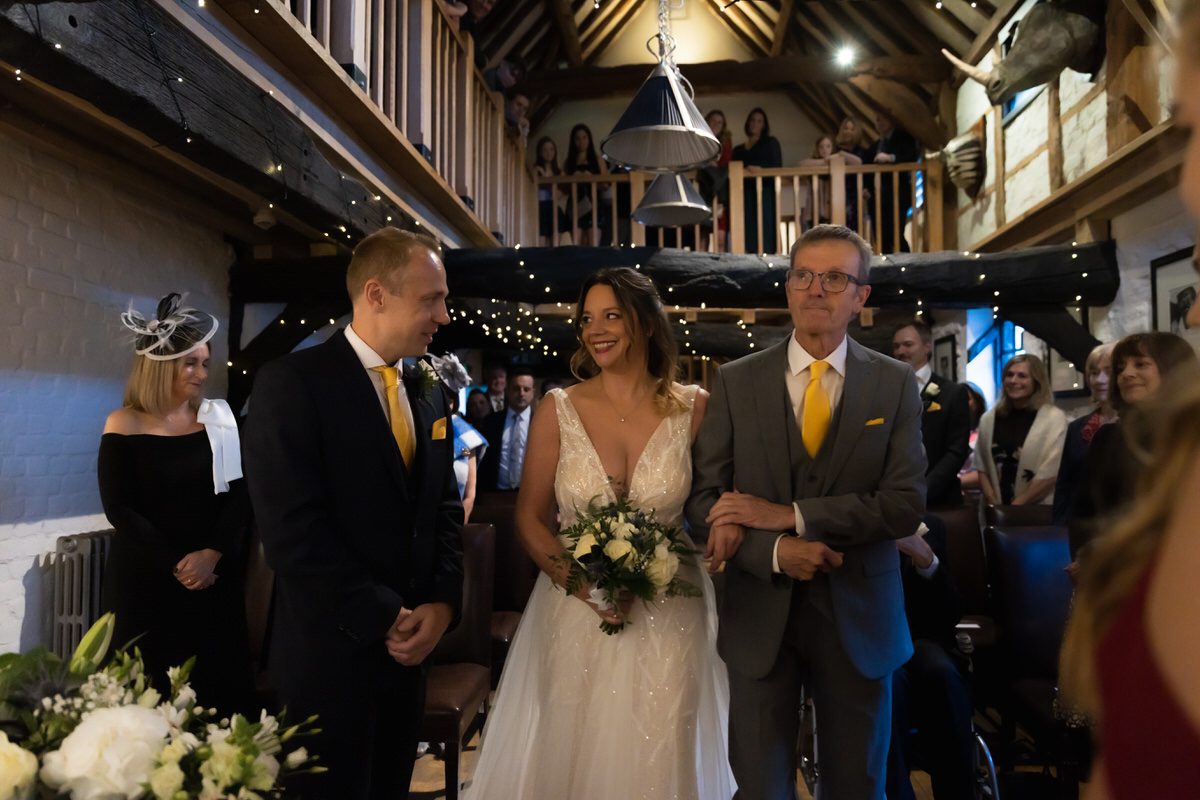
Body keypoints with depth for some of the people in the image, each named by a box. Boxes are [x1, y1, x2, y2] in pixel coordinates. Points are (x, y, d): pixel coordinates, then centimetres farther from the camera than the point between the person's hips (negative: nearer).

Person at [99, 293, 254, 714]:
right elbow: (120, 510, -8)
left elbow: (238, 496, 1)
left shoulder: (217, 419, 4)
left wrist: (212, 554, -13)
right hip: (144, 582, -2)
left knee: (217, 687, 5)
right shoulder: (124, 425, -4)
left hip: (213, 578, 3)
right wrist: (175, 565, -13)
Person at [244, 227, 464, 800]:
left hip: (410, 646, 6)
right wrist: (384, 620, -16)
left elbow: (446, 509, 10)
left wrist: (443, 603, -5)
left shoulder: (428, 395, 8)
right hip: (330, 654, -6)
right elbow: (292, 531, -19)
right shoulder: (292, 382, -13)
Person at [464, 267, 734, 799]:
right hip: (575, 617, 0)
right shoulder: (559, 410, -3)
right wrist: (581, 582, -14)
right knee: (572, 757, 11)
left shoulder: (693, 408, -3)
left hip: (667, 620, 0)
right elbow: (529, 519, 1)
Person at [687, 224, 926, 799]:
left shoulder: (896, 385, -1)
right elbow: (703, 499, -4)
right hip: (760, 617, 0)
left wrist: (789, 514, -18)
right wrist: (775, 551, -20)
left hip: (858, 619, 1)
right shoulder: (735, 382, -2)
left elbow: (906, 503, -10)